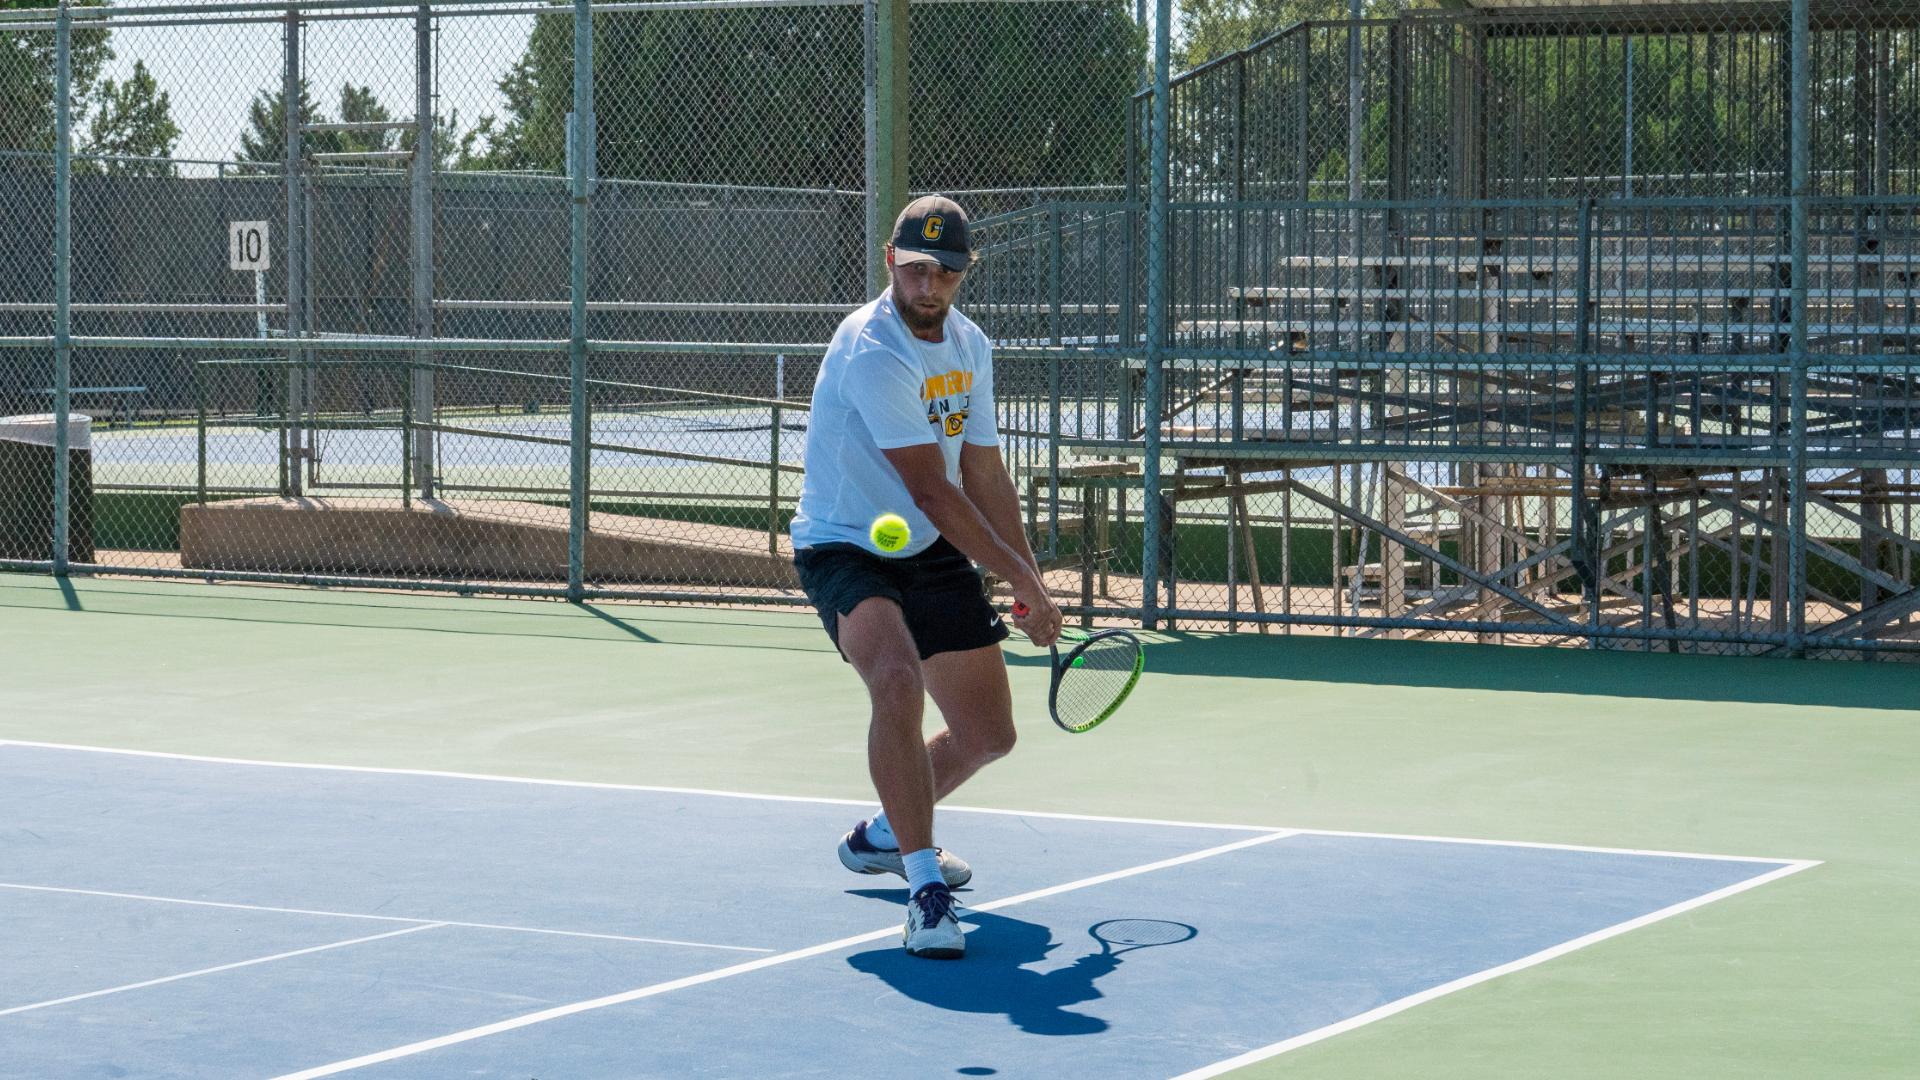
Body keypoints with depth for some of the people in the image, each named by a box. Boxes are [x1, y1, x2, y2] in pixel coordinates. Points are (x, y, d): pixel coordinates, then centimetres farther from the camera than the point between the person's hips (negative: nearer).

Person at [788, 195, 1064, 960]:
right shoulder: (872, 352, -24)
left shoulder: (969, 347, 3)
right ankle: (924, 885, -30)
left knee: (988, 733, 11)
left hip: (931, 554, 8)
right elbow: (933, 493, -25)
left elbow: (984, 477, 12)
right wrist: (1021, 578, -22)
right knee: (899, 682, -35)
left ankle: (884, 835, 38)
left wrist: (1029, 584, 7)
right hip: (843, 547, -8)